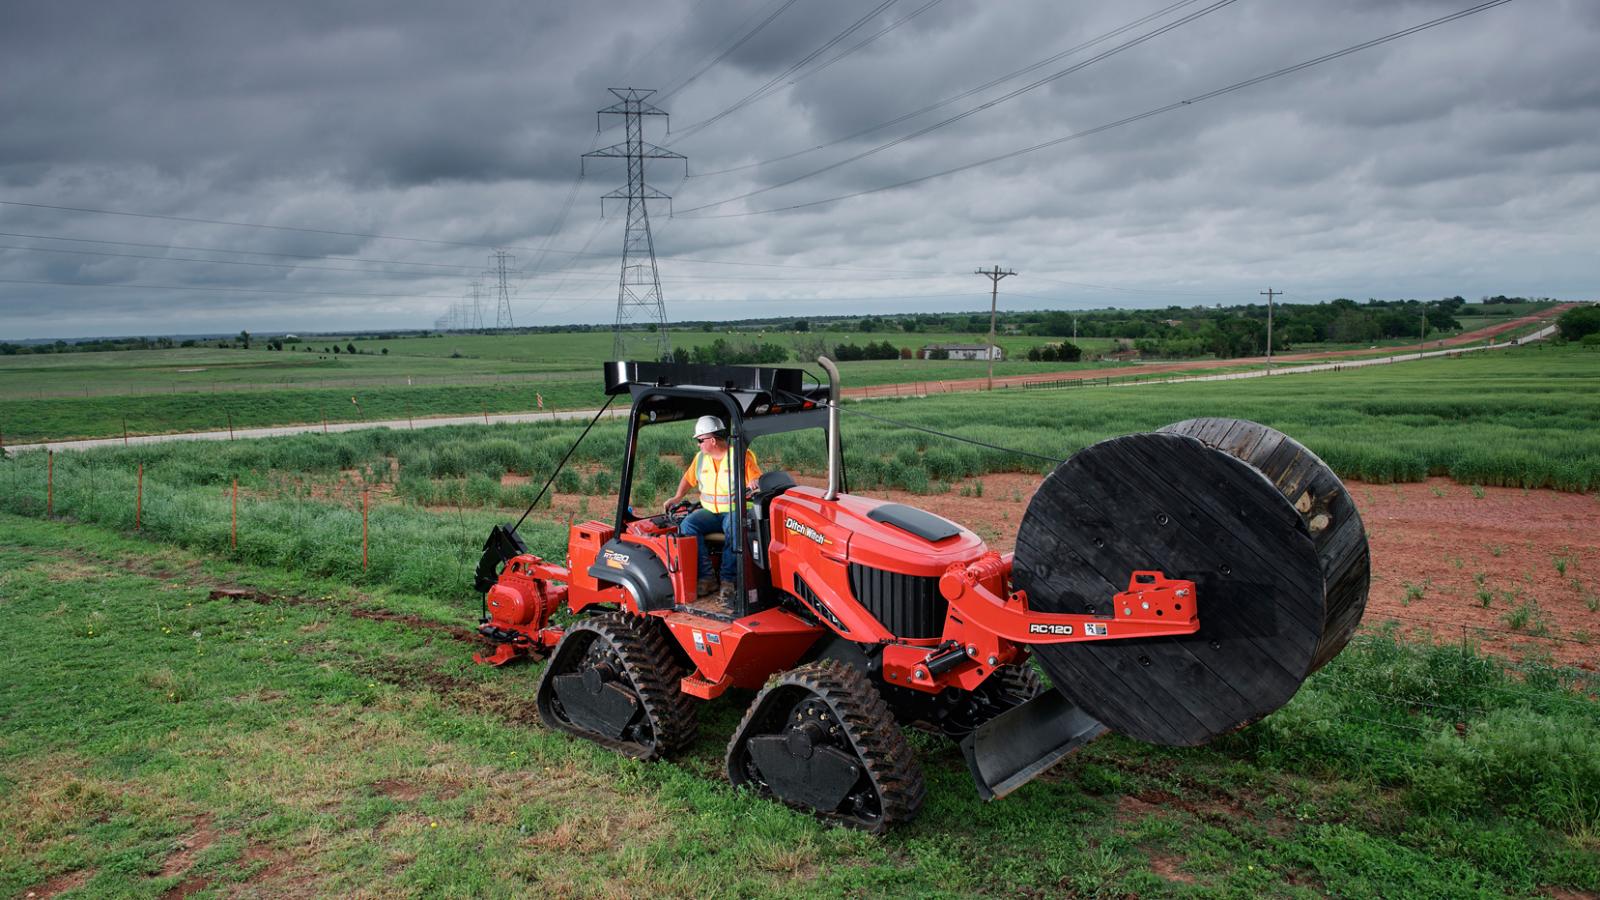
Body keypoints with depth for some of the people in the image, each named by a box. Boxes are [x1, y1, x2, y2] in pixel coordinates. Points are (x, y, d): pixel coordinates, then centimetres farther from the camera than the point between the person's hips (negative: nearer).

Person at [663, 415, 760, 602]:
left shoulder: (742, 455, -3)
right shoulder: (700, 458, 14)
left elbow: (757, 483, -8)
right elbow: (688, 479, 26)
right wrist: (677, 497, 12)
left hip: (735, 510, -5)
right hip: (709, 511, 5)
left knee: (734, 529, -38)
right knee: (687, 525, -23)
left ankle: (728, 580, -31)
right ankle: (707, 577, -25)